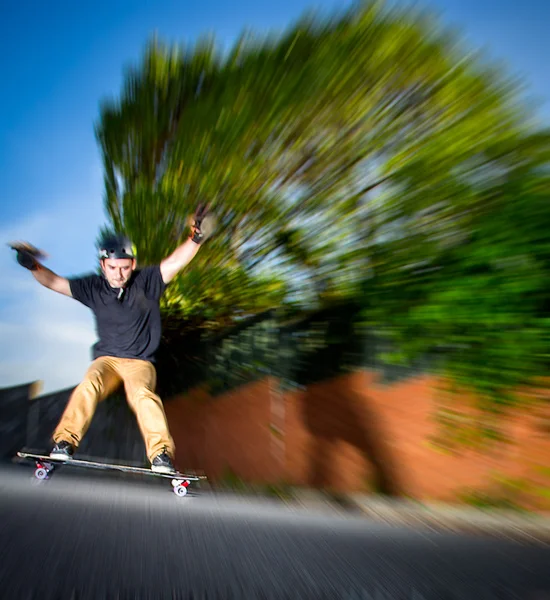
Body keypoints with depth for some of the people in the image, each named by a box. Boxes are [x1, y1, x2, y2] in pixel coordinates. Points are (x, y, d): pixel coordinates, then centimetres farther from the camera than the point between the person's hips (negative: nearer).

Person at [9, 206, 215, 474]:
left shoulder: (146, 281, -3)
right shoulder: (93, 287, 3)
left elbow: (175, 262, -15)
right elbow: (54, 281, 2)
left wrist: (196, 238, -31)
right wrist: (33, 266, -17)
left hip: (141, 362, -2)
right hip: (106, 359, 2)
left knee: (142, 394, -30)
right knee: (88, 386, -28)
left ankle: (161, 453, -37)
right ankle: (64, 441, -30)